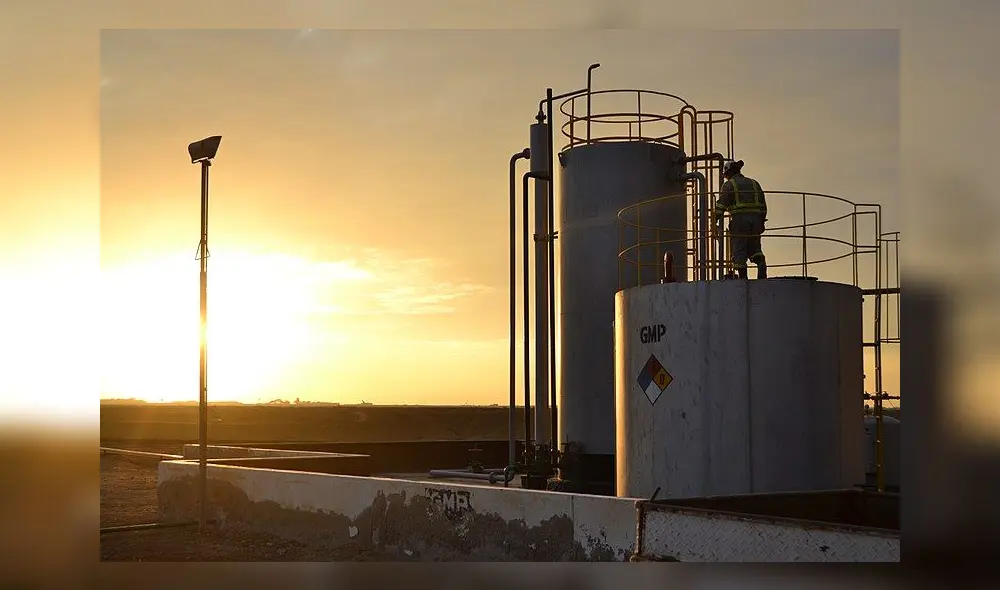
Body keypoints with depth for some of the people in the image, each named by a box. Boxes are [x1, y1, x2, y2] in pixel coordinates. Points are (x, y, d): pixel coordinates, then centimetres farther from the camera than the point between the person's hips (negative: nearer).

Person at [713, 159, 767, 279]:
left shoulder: (729, 185, 3)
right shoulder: (754, 183, 19)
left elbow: (721, 205, -7)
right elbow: (763, 205, 18)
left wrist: (715, 222, -7)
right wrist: (761, 222, 23)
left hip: (739, 220, -5)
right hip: (755, 219, 5)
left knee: (739, 250, -1)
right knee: (754, 247, 13)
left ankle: (743, 277, -6)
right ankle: (761, 263, -12)